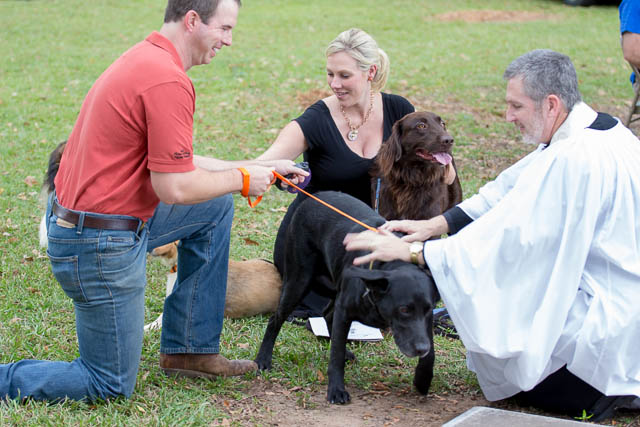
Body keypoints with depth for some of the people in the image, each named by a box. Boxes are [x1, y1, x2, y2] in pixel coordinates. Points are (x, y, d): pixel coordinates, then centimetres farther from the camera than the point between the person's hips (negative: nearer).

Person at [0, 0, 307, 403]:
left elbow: (176, 163, 15)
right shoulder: (169, 82, -22)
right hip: (101, 246, -10)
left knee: (217, 205, 19)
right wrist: (241, 179, -6)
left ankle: (190, 350, 22)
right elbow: (174, 187, -23)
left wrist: (259, 167, 14)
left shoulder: (145, 59, 10)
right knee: (113, 385, 5)